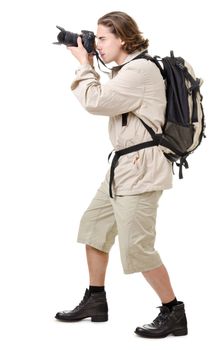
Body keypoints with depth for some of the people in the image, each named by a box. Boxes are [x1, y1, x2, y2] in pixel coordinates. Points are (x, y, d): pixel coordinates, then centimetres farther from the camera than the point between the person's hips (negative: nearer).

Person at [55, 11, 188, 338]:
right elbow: (102, 98, 18)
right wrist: (87, 66, 9)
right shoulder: (127, 69, 15)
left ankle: (173, 312, 3)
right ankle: (95, 301, 28)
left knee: (136, 246, -9)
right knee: (93, 225, 16)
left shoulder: (141, 69, -17)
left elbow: (95, 102, -19)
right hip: (123, 164, 11)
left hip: (140, 168, -11)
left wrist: (84, 63, -5)